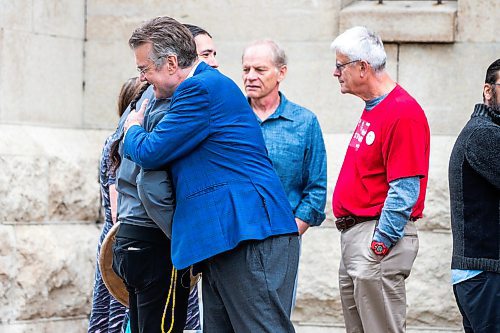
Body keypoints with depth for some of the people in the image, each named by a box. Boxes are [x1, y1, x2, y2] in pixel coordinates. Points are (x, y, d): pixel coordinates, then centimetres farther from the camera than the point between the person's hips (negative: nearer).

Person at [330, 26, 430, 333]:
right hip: (353, 234, 10)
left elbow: (405, 191, -19)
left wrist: (379, 245, -19)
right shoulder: (373, 110, 17)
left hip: (380, 236, -10)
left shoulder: (403, 113, -15)